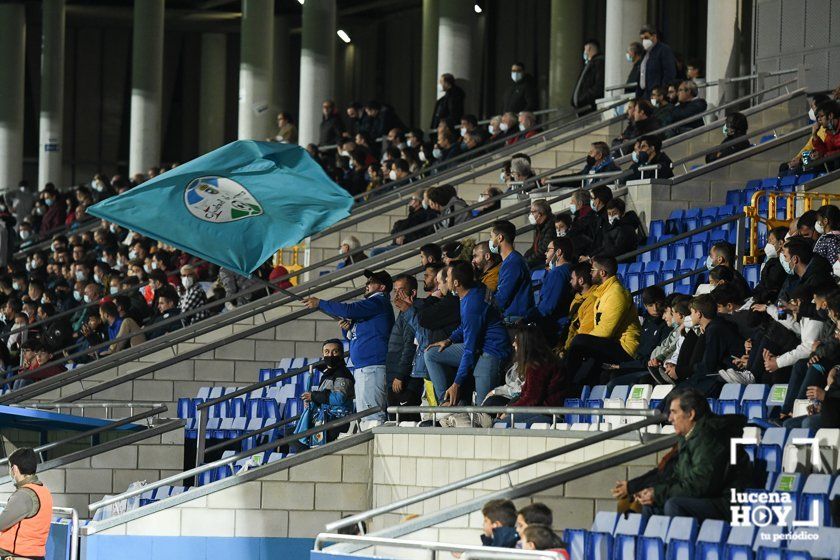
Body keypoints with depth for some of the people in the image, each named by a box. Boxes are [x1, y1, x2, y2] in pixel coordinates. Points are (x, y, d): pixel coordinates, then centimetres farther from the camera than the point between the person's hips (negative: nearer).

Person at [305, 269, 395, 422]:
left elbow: (349, 310, -19)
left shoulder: (379, 303, -6)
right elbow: (352, 336, 31)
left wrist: (320, 303, -9)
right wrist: (347, 328, 7)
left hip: (373, 367, -11)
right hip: (362, 368, 11)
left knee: (371, 415, -17)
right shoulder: (372, 304, 27)